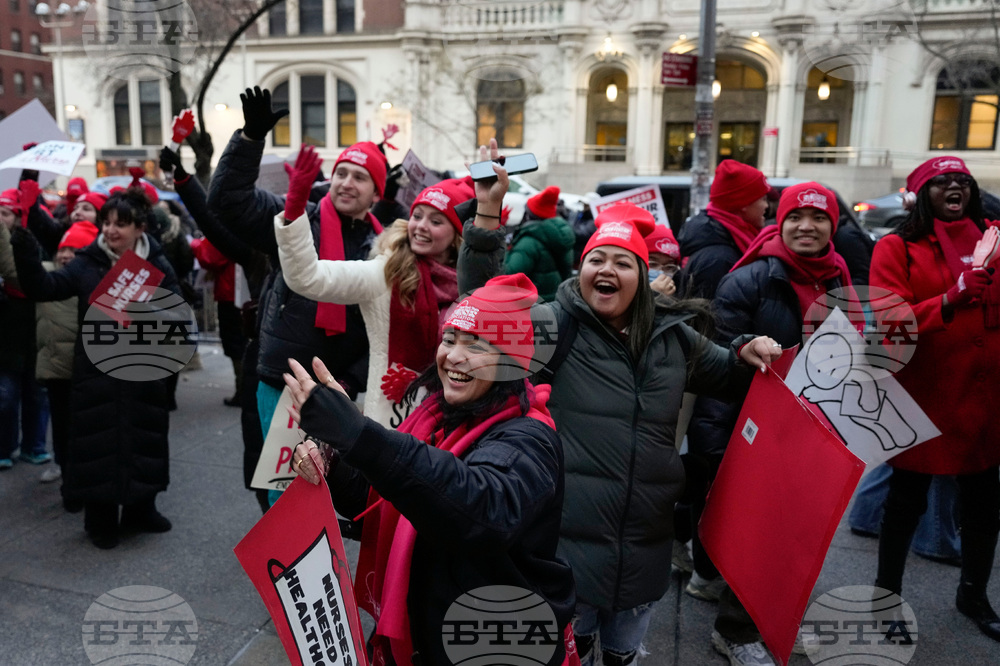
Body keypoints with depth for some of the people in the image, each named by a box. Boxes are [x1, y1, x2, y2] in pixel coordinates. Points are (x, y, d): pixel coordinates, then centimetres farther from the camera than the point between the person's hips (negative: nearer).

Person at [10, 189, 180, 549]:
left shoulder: (157, 265, 0)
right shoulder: (87, 263, -2)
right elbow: (42, 287, -10)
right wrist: (24, 249, -24)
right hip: (97, 372, -1)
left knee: (143, 438, 12)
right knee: (98, 441, 4)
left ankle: (140, 509, 31)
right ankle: (100, 520, 21)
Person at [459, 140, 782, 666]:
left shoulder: (673, 336, 5)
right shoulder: (556, 326, -8)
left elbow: (722, 376, 21)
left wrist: (745, 355, -2)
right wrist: (488, 209, -29)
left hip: (644, 545, 4)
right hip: (568, 539, -4)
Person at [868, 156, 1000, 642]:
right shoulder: (897, 248, -6)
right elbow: (888, 323, -16)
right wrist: (951, 299, -27)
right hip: (922, 398, -5)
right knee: (908, 499, 8)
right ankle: (887, 593, 27)